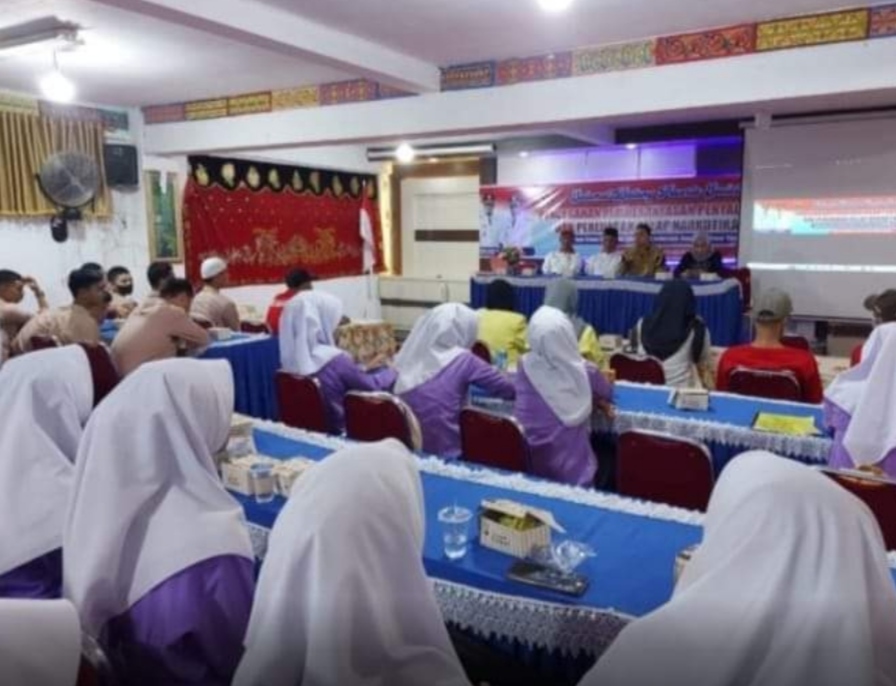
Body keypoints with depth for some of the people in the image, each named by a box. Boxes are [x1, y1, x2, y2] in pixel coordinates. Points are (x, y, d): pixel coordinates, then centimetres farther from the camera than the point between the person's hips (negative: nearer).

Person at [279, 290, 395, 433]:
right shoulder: (335, 359, -27)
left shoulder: (293, 357, -4)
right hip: (340, 431, -7)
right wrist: (392, 370, 5)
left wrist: (368, 369, 15)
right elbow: (373, 386, -13)